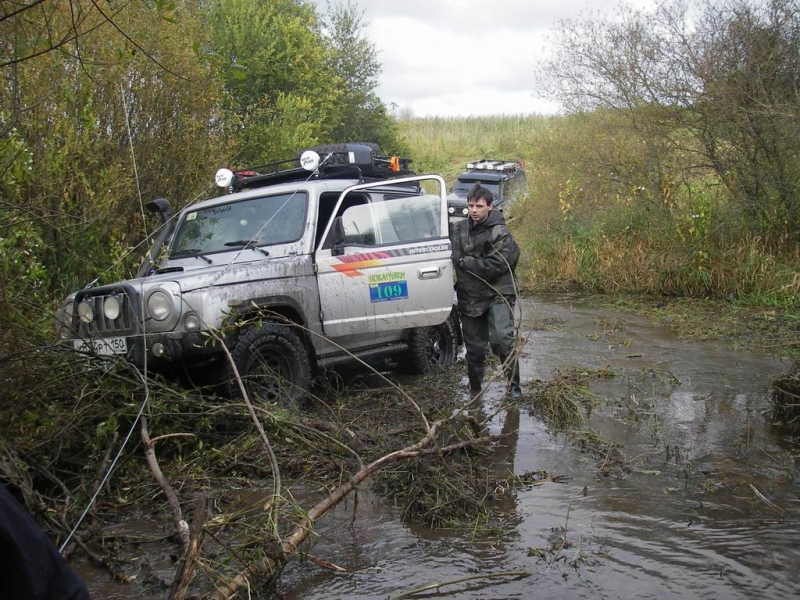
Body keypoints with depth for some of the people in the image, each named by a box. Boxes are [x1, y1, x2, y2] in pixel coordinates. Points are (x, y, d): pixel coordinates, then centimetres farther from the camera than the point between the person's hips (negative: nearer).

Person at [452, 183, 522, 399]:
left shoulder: (500, 232, -11)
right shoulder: (460, 229, 4)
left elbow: (496, 265, -20)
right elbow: (455, 259, 8)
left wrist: (466, 262, -13)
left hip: (498, 294, -4)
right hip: (469, 297, 5)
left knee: (502, 338, -20)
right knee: (474, 347, 13)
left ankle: (514, 385, -4)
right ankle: (475, 390, 28)